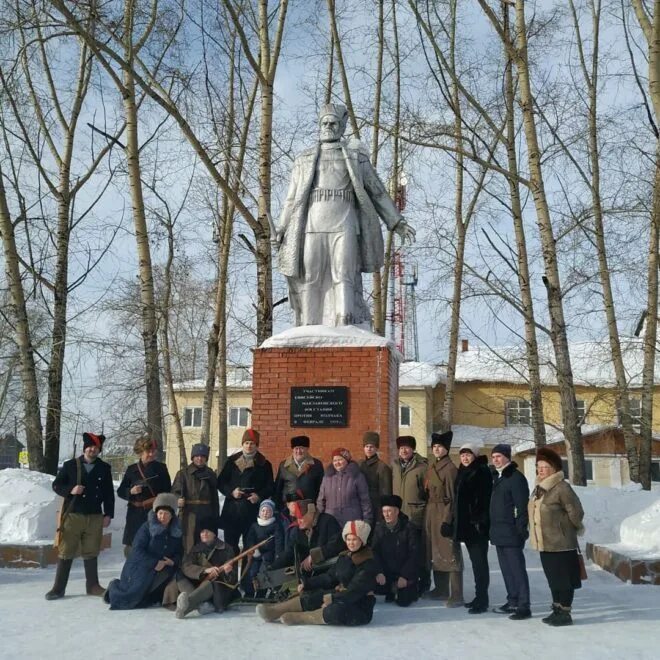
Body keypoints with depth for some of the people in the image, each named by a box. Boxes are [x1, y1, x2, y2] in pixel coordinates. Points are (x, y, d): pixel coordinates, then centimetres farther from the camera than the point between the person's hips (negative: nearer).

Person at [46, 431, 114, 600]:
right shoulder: (70, 465, 1)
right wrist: (70, 490, -15)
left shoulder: (104, 468, 5)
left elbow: (109, 493, 7)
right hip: (73, 515, -1)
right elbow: (56, 485, 4)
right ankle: (58, 588, 9)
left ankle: (92, 586, 19)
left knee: (91, 552, 10)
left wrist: (108, 514, 2)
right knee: (66, 552, 2)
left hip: (95, 517, 2)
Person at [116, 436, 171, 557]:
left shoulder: (161, 468, 2)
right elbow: (120, 491, 10)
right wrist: (131, 492, -11)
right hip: (135, 514, 2)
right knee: (130, 548, 4)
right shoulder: (131, 469, 6)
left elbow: (167, 492, 3)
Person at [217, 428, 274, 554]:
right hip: (232, 510, 1)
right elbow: (221, 482, 9)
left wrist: (259, 496, -12)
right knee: (230, 544, 2)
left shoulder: (264, 464, 6)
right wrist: (231, 492, -8)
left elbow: (270, 487, 5)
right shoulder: (232, 461, 10)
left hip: (253, 511, -1)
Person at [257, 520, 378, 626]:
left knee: (335, 610, -37)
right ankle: (274, 611, -11)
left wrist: (332, 598, -28)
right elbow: (329, 577, 10)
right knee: (311, 597, -10)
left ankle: (299, 617, -23)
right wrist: (307, 583, 0)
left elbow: (355, 590, -23)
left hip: (361, 607, -8)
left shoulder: (369, 563, -16)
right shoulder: (344, 557, 9)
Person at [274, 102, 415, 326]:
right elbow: (293, 198, 17)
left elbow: (377, 192, 13)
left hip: (344, 228, -2)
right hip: (312, 228, 2)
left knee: (344, 280, -12)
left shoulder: (356, 156, 13)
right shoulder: (304, 160, 17)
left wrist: (397, 223, 7)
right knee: (310, 282, -2)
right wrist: (282, 230, 5)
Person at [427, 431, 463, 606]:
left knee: (450, 553, -7)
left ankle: (456, 595, -3)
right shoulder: (431, 467, 13)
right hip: (431, 513, 8)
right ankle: (441, 589, 26)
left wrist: (447, 520, -18)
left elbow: (452, 496, -14)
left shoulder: (450, 468, -11)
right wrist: (428, 515, 14)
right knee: (435, 552, 14)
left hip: (444, 514, -8)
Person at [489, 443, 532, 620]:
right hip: (499, 533, 9)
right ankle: (512, 602, 25)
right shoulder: (497, 477, 15)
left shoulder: (516, 477, -12)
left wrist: (521, 530, -20)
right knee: (506, 569, 15)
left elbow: (522, 506, -17)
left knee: (517, 569, -5)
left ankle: (524, 606, 0)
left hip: (511, 533, -9)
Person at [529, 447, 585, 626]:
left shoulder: (562, 487, -16)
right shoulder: (539, 489, 11)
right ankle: (557, 610, 28)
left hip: (561, 544, -9)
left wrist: (567, 529, -1)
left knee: (563, 579, 0)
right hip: (544, 543, 9)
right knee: (553, 579, 17)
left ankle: (565, 613, 9)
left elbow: (576, 512, -15)